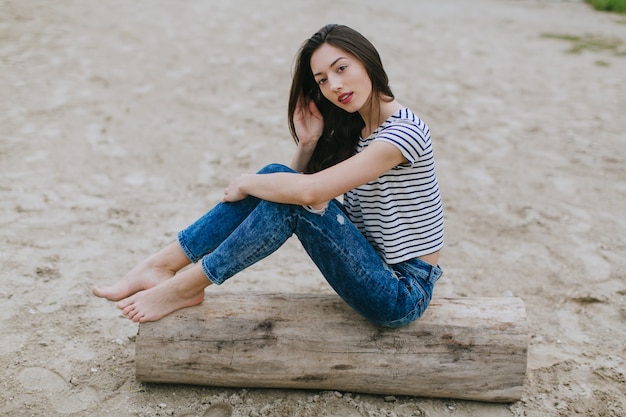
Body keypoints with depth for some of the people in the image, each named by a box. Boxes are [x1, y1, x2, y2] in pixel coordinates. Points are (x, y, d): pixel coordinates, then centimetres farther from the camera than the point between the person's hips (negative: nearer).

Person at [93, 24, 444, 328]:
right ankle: (161, 266, -7)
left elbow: (311, 191, -30)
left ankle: (185, 287, -12)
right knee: (278, 181, -9)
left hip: (403, 293, -7)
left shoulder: (403, 131, -21)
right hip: (372, 264, 8)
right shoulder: (351, 126, 6)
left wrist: (245, 183, -14)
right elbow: (298, 182, 9)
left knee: (294, 197, -24)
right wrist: (307, 144, -8)